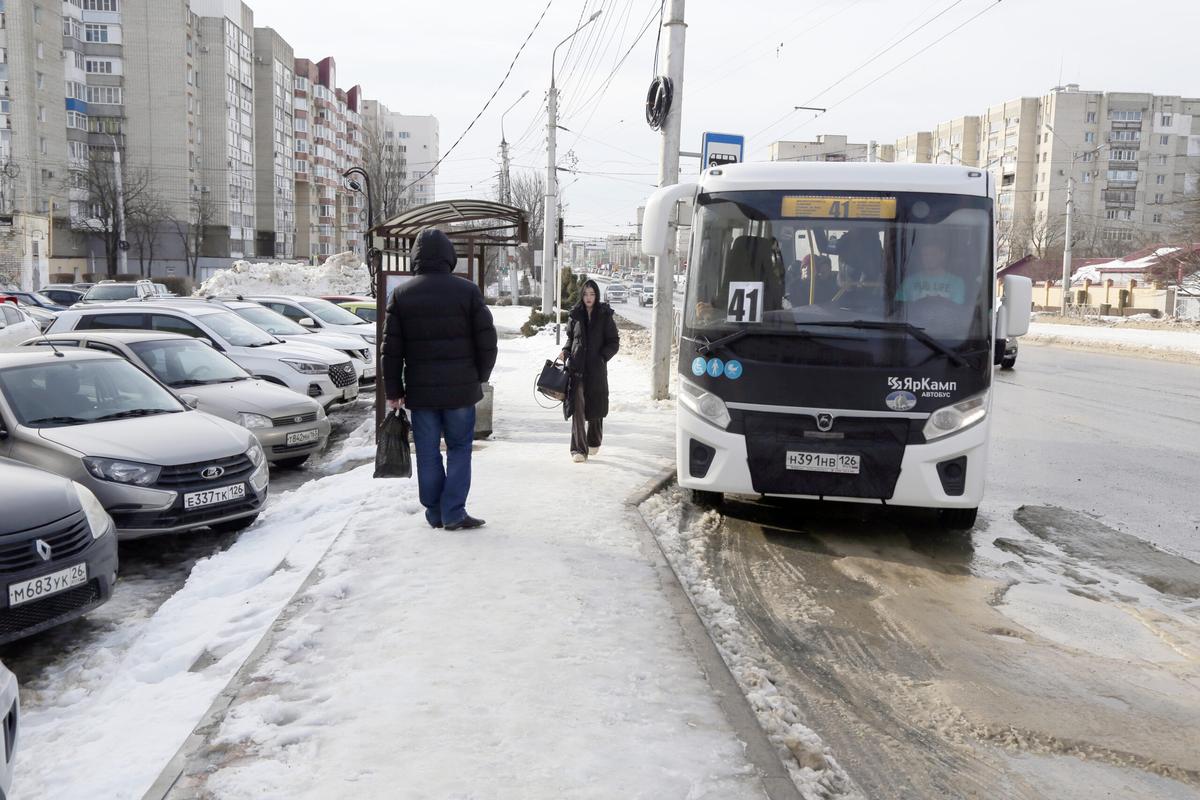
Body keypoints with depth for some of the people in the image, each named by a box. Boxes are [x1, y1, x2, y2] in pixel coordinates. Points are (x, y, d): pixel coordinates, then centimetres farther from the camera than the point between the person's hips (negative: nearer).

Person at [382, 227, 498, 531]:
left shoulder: (401, 295, 1)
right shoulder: (467, 291, -4)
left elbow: (391, 349, 1)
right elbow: (487, 341, -3)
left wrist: (393, 391, 9)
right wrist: (479, 378, 12)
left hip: (420, 390, 2)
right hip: (460, 388, -1)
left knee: (427, 452, 11)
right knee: (459, 448, 9)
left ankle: (435, 513, 17)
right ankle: (453, 513, 5)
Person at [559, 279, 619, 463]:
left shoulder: (605, 316, 0)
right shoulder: (575, 315, 6)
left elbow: (614, 343, 2)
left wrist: (602, 357, -11)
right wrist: (566, 352, 2)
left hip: (596, 369, -1)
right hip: (577, 367, 1)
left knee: (595, 407, 10)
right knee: (577, 407, -10)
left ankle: (594, 442, 35)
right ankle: (579, 449, -9)